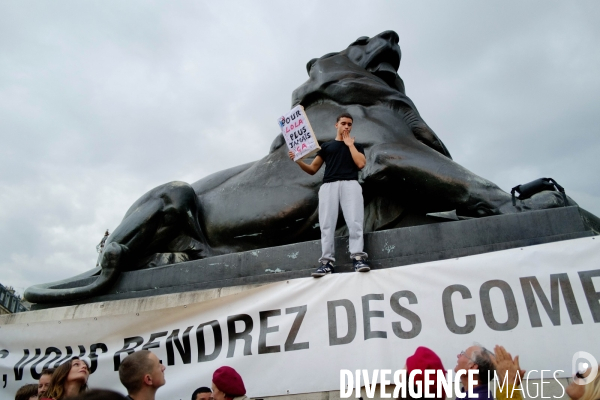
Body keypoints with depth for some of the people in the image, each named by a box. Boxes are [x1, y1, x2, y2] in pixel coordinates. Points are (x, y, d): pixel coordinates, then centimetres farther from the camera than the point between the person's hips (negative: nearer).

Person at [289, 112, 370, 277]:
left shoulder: (356, 146, 25)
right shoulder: (326, 146, 26)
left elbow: (361, 164, 4)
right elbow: (312, 169, 20)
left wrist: (350, 144, 10)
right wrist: (298, 160, 3)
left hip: (350, 184, 0)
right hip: (329, 186, 1)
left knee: (355, 221, -15)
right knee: (326, 223, -10)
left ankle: (358, 258, -17)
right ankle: (327, 261, -12)